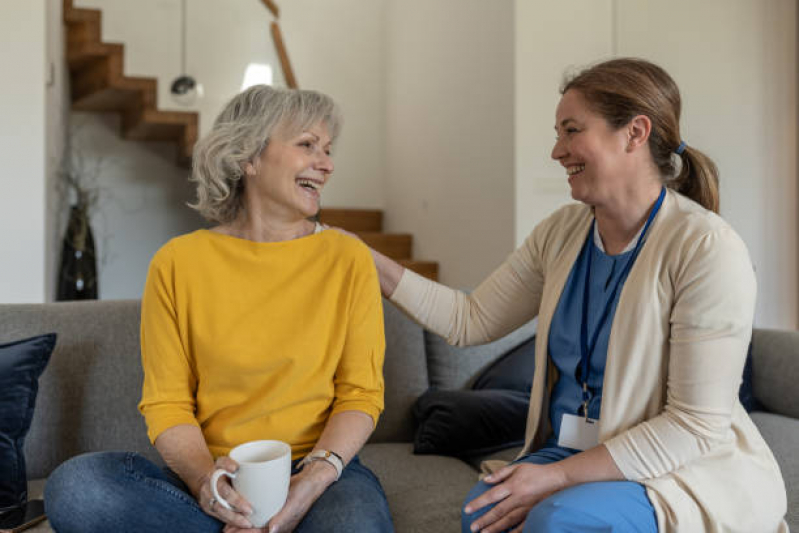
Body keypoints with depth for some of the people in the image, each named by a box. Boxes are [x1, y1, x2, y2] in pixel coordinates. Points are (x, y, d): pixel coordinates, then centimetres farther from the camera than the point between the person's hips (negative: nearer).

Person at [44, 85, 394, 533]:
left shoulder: (348, 259, 1)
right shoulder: (179, 263, 1)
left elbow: (361, 393, -1)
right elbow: (166, 404, 0)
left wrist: (314, 479, -19)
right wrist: (205, 480, -21)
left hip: (321, 468, -1)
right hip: (213, 474, 2)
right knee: (73, 485, -25)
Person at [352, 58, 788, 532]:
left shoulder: (706, 248, -17)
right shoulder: (562, 232, 4)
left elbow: (696, 426, -18)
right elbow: (471, 320, 7)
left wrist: (557, 477, -21)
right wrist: (370, 262, 2)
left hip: (690, 471, -4)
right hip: (572, 453, 5)